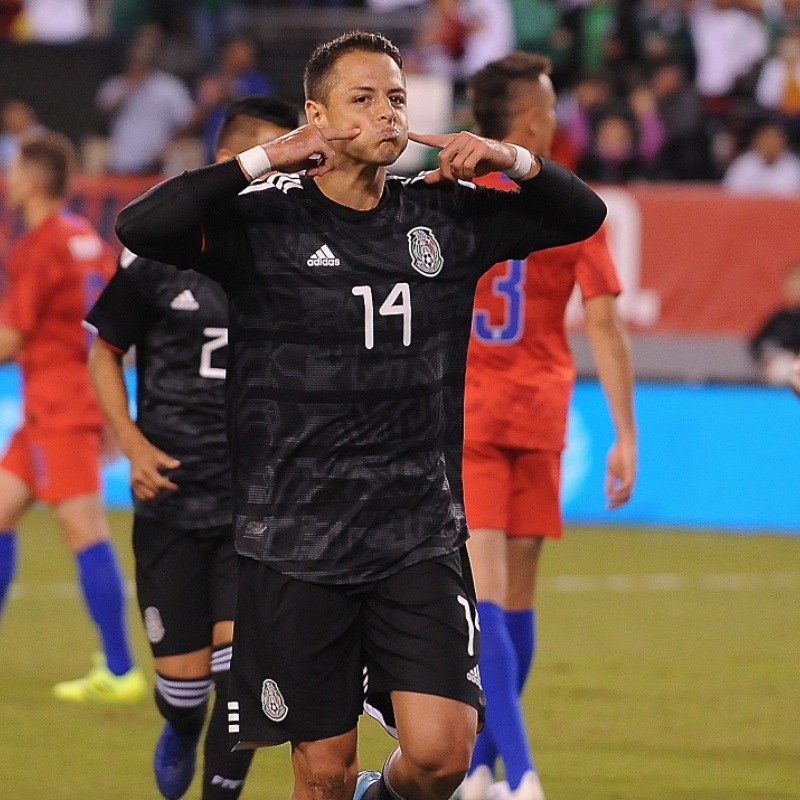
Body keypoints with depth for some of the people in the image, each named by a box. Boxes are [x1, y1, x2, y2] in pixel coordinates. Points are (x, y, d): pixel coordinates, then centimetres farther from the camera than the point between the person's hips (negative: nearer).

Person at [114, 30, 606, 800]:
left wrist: (512, 159, -3)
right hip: (297, 546, -2)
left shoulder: (444, 216, 7)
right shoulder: (266, 220, -5)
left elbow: (580, 214, 16)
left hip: (421, 535, 2)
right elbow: (139, 228, -20)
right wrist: (261, 160, -20)